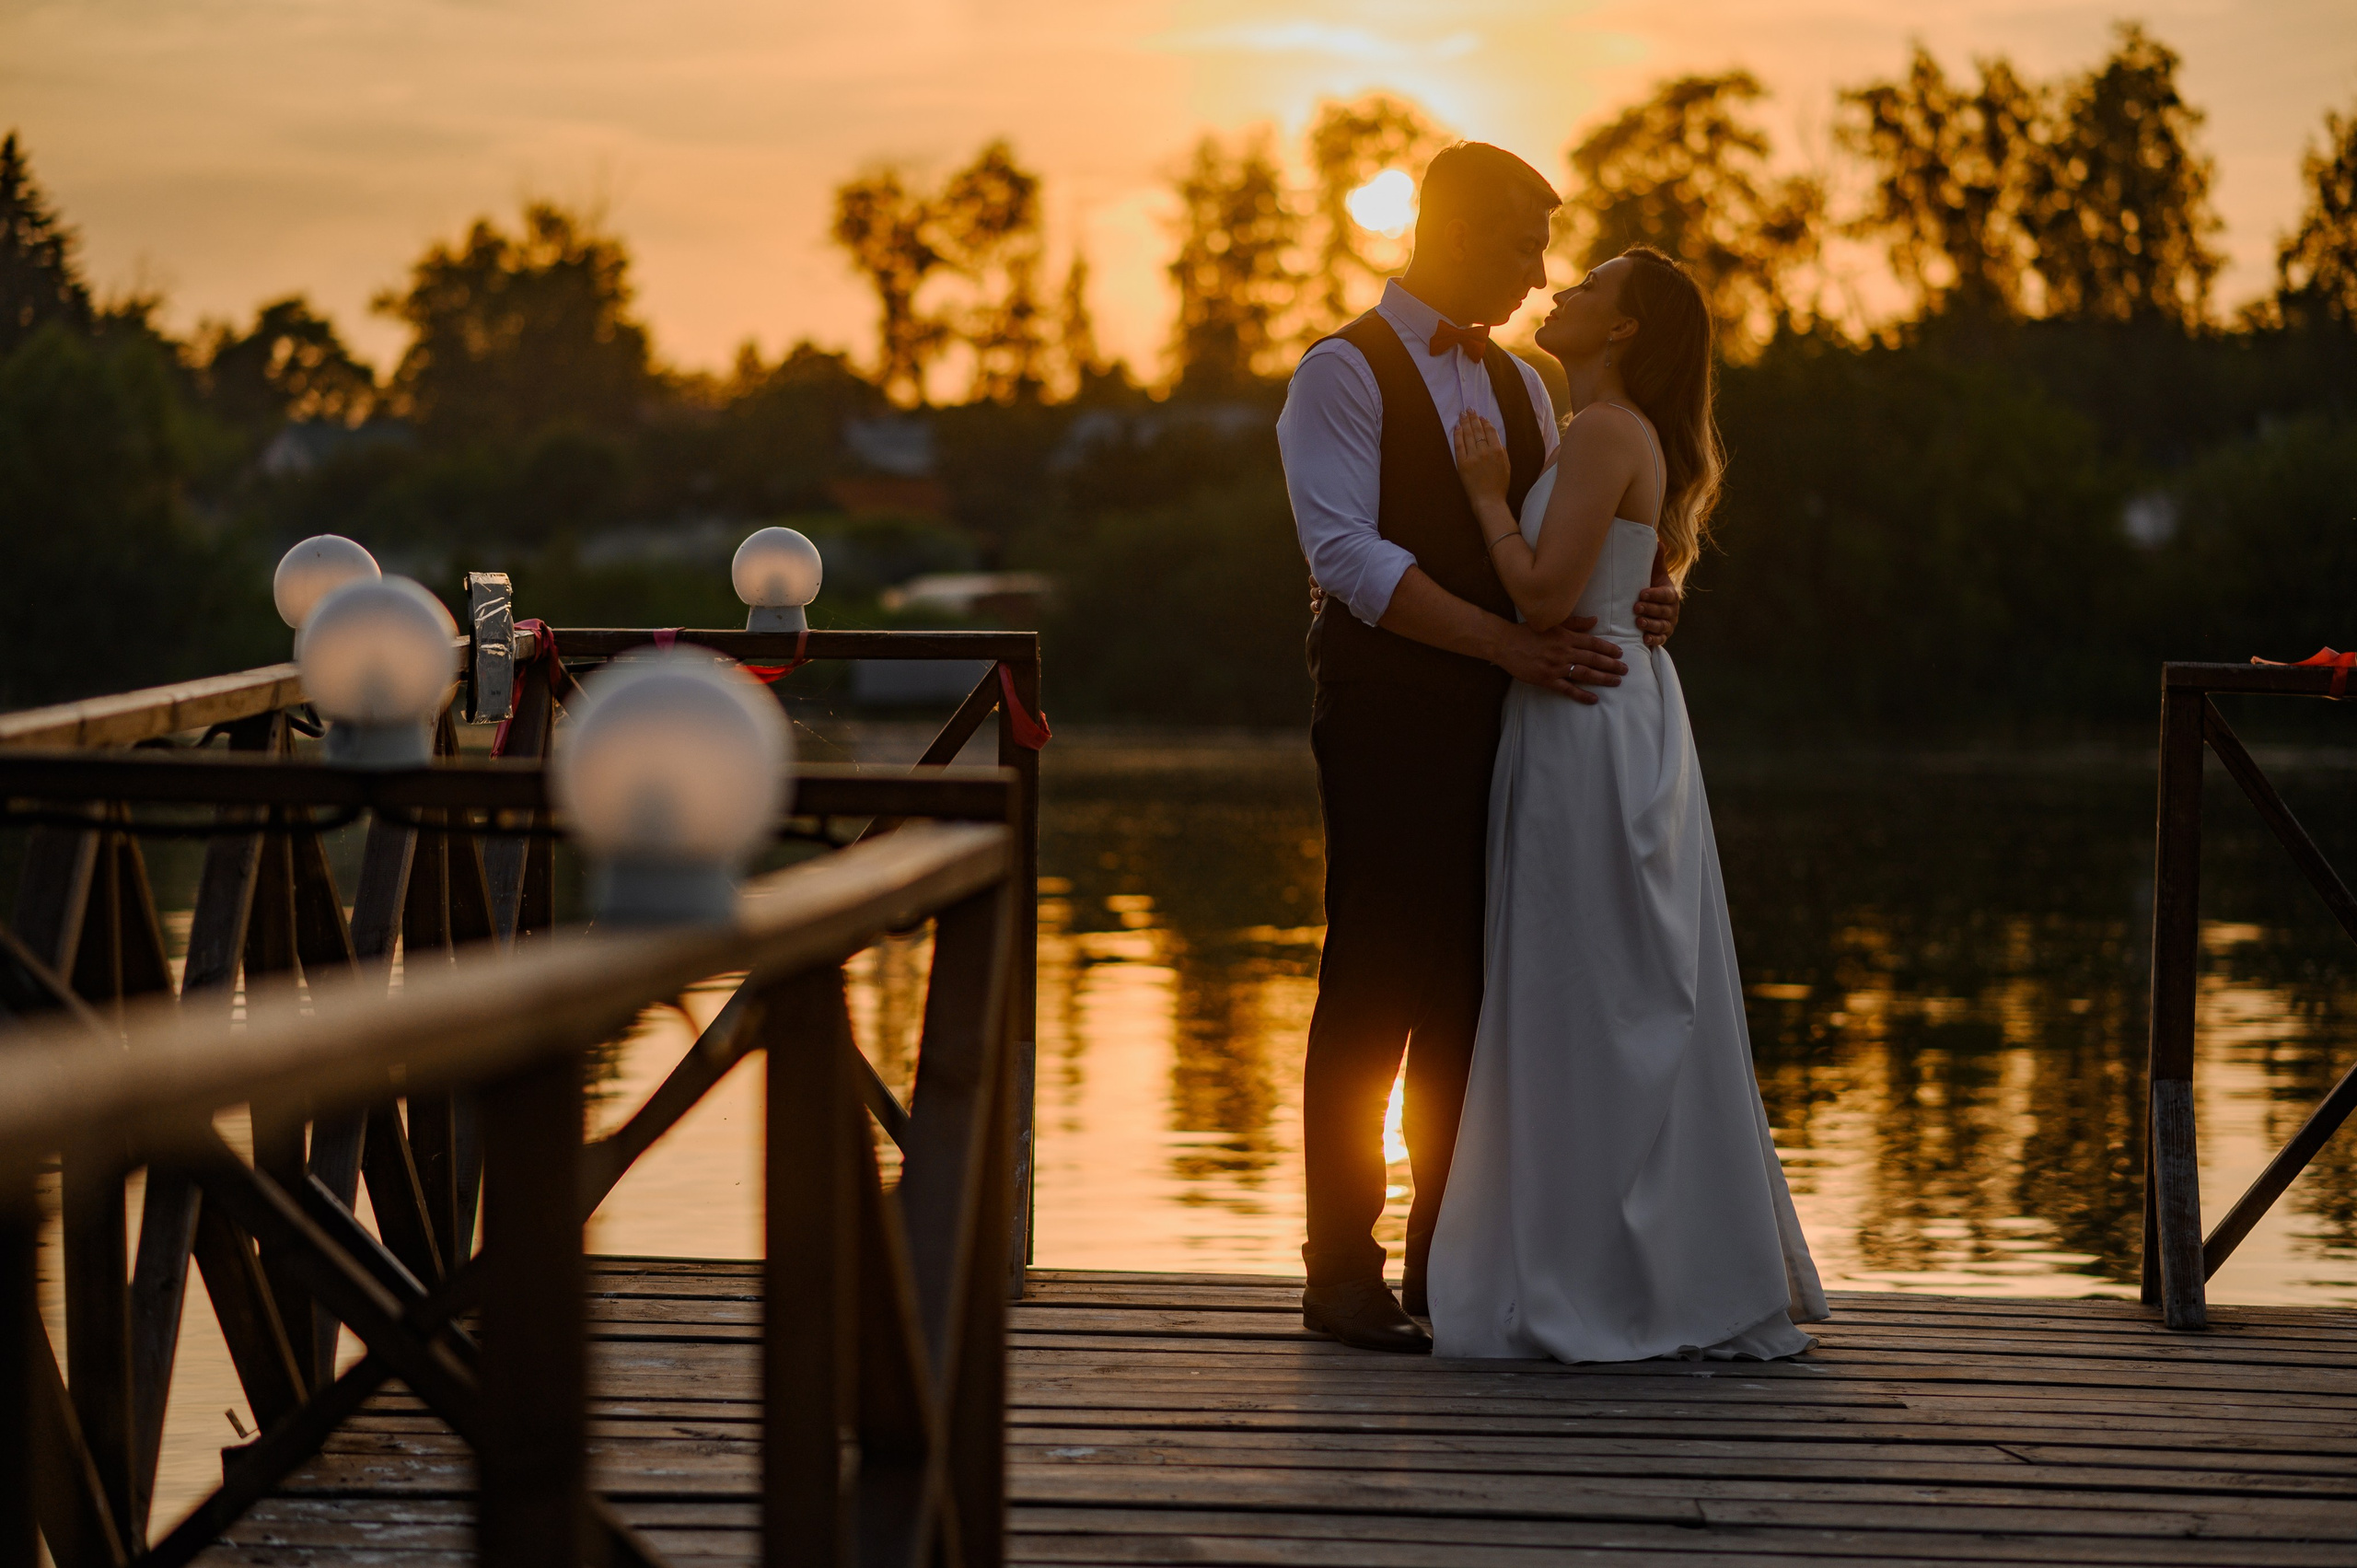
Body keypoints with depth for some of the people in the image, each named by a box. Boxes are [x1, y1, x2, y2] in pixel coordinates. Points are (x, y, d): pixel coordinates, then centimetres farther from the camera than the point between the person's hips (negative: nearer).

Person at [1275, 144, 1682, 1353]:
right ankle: (1343, 1272, 1)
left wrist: (1634, 598, -3)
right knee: (1375, 988, -5)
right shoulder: (1343, 374, -4)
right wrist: (1510, 643, -22)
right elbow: (1349, 554, -16)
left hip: (1505, 712, 7)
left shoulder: (1516, 386, 19)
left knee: (1475, 989, 7)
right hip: (1388, 719, -7)